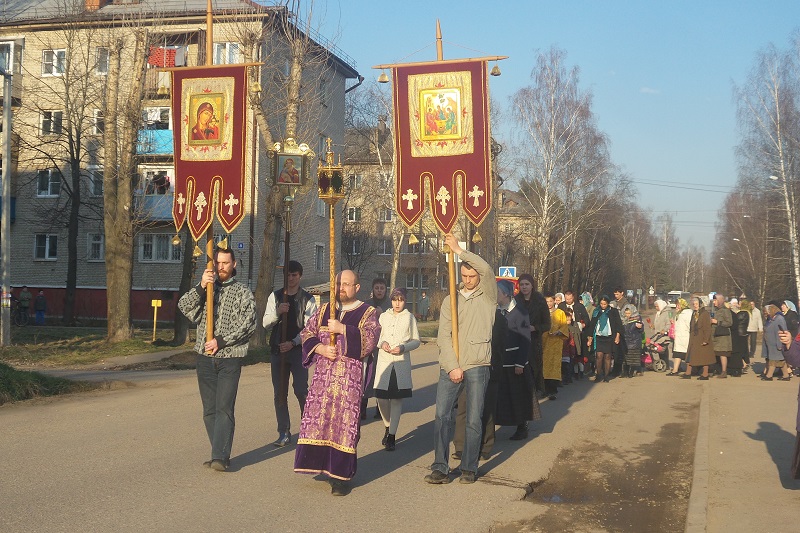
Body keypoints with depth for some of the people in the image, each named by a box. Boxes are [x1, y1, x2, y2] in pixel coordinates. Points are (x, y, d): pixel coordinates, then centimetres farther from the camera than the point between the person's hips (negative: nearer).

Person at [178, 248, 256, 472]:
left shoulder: (243, 292, 4)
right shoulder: (205, 289, 14)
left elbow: (248, 325, -6)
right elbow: (184, 306, -2)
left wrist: (220, 341, -13)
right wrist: (200, 287, -16)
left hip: (230, 357, -4)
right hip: (205, 357, 4)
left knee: (224, 408, -12)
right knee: (209, 410, 7)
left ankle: (220, 457, -16)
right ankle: (221, 454, 15)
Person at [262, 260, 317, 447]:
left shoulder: (308, 299, 2)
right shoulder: (275, 296, 10)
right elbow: (265, 322, 4)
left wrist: (293, 343, -13)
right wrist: (277, 312, -15)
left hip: (298, 349, -3)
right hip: (277, 349, 3)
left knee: (301, 390, -10)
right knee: (279, 393, 4)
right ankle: (284, 433, 11)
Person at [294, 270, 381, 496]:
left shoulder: (368, 313, 3)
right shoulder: (324, 310, 15)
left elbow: (369, 340, -13)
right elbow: (307, 333, 11)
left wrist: (342, 329, -19)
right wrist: (320, 348, -7)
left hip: (350, 376, -4)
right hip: (323, 374, 4)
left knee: (345, 423, -4)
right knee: (317, 417, 0)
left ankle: (341, 476, 3)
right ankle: (319, 463, 14)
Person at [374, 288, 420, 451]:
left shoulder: (410, 318, 5)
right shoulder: (384, 316, 10)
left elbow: (416, 340, 7)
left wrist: (403, 347, -11)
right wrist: (382, 343, -6)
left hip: (402, 362, -1)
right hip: (384, 361, 2)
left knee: (397, 399, -3)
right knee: (381, 398, -2)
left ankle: (391, 436, 3)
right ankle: (387, 427, 25)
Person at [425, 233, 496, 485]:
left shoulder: (488, 297, 4)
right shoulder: (451, 300, 12)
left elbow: (487, 269, -17)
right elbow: (444, 336, 4)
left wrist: (458, 250, -17)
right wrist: (452, 367, -7)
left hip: (477, 366, -2)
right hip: (450, 366, 2)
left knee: (474, 420, 2)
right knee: (442, 415, -4)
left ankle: (469, 468, 12)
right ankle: (440, 469, 0)